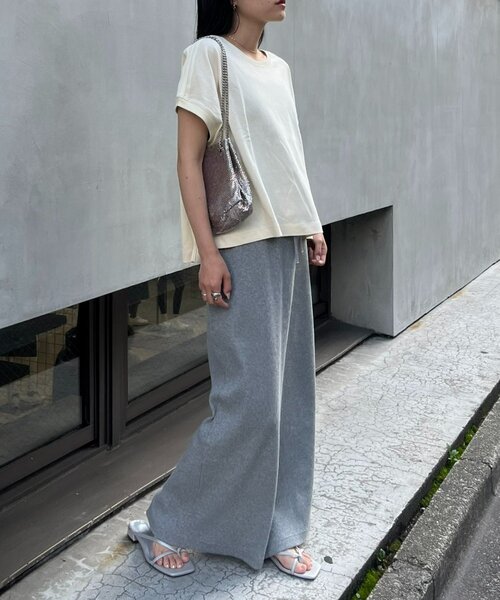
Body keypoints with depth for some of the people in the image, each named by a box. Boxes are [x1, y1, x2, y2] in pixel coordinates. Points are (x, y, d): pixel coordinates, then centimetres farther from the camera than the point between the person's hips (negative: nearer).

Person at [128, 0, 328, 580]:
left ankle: (278, 531, 21)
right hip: (240, 248, -7)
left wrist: (310, 226, 14)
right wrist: (207, 253, -16)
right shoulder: (208, 55, -6)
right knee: (249, 398, -7)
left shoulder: (278, 68, 15)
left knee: (290, 391, 8)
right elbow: (189, 161, -11)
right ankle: (168, 524, 12)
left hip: (287, 245, 8)